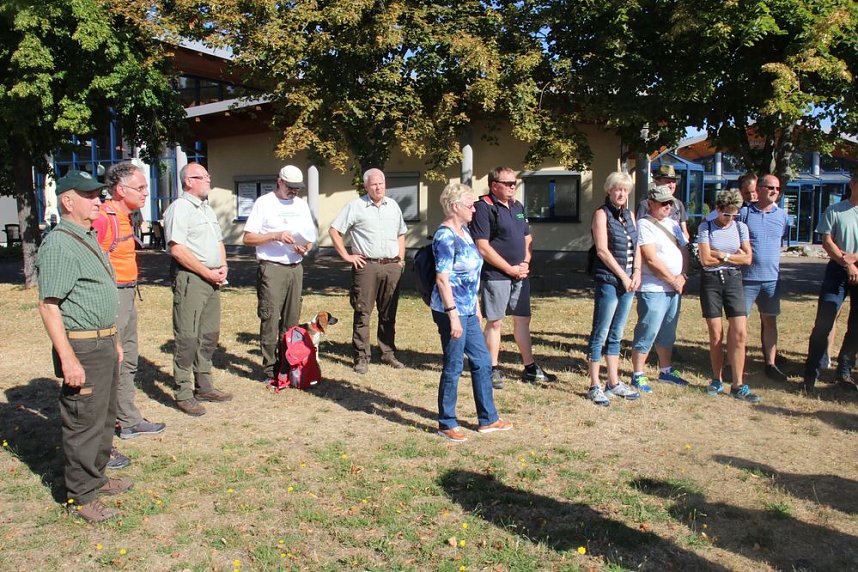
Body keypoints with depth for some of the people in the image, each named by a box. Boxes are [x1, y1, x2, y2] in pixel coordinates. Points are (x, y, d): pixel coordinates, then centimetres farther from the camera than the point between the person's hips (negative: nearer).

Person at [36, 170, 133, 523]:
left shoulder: (88, 239, 14)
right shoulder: (59, 245, -16)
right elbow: (49, 306, -21)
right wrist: (68, 360, -24)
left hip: (103, 343, 10)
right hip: (82, 348, -10)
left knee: (105, 417, 19)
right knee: (84, 423, 0)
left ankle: (96, 477, 34)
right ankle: (80, 497, 12)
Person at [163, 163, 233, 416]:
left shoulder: (207, 208, 19)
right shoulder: (180, 208, -9)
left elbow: (218, 241, 26)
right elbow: (177, 249, -18)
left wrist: (223, 266, 7)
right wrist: (208, 273, -14)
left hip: (213, 279, 9)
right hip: (190, 278, -9)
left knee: (209, 335, 13)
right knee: (187, 338, -5)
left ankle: (204, 386, 24)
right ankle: (183, 394, 2)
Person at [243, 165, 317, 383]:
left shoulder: (301, 204, 17)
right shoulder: (264, 203, 0)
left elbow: (310, 236, 21)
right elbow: (248, 238, -4)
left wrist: (306, 246, -2)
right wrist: (276, 236, -16)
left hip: (296, 268, 6)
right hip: (272, 268, -5)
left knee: (291, 321, 8)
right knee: (270, 320, -6)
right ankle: (270, 370, 0)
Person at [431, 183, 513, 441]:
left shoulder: (463, 231, 12)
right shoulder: (445, 236, -17)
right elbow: (443, 279, -21)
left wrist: (475, 306, 20)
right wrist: (453, 316, -22)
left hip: (468, 310, 10)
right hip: (452, 311, -9)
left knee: (482, 362, 15)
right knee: (453, 367, 1)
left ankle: (488, 419, 27)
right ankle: (446, 424, 16)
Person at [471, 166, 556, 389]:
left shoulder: (518, 207, 14)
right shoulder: (484, 208, -11)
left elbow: (527, 239, 19)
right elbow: (483, 247, -17)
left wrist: (525, 263, 0)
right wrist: (510, 269, -14)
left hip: (520, 275, 7)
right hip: (495, 276, -7)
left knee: (523, 320, 12)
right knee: (495, 322, 1)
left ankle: (530, 368, 22)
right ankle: (493, 370, 13)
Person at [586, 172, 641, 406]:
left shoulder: (629, 215, 16)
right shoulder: (602, 214, -4)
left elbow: (636, 246, 15)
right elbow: (602, 250, -12)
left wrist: (637, 272, 0)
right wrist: (623, 275, -12)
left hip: (629, 282, 7)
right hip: (609, 281, -7)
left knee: (616, 334, 13)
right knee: (600, 334, -3)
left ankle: (614, 383, 20)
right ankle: (595, 387, 2)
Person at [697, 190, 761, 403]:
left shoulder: (740, 227, 7)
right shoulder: (706, 228, -1)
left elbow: (747, 258, 0)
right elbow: (705, 259, -10)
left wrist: (721, 255, -7)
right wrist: (734, 256, -4)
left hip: (733, 280, 2)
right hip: (711, 281, -2)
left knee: (740, 333, -7)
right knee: (716, 335, 1)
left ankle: (738, 386, -1)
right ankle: (717, 380, 17)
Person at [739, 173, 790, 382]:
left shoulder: (782, 215, 7)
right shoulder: (744, 213, -5)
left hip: (772, 278, 4)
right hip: (747, 277, -4)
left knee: (770, 321, 11)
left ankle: (771, 364, 20)